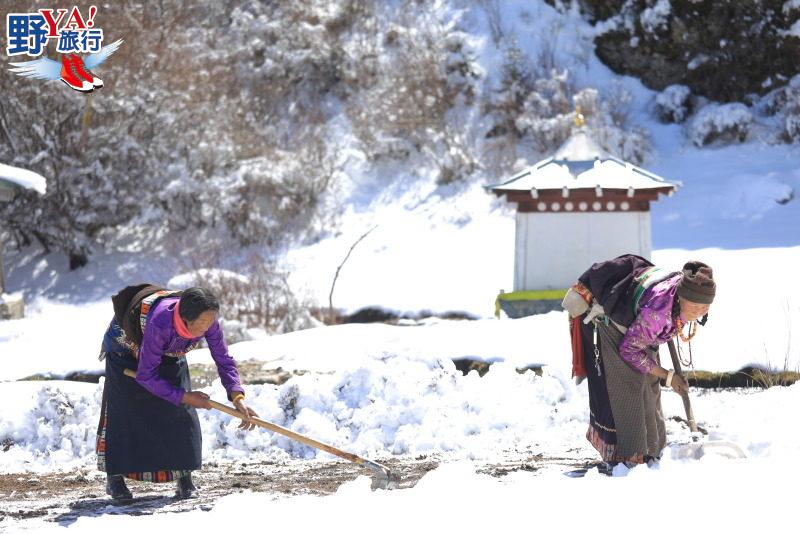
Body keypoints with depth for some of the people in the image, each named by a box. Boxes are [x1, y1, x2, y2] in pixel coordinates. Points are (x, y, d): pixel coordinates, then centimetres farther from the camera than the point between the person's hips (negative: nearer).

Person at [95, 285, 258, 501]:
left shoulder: (208, 321, -31)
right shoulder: (160, 323, -46)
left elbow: (224, 360, -20)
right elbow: (146, 375, -37)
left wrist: (238, 397, -34)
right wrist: (184, 396, -35)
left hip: (169, 355, 5)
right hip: (126, 347, -5)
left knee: (181, 412, -6)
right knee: (124, 411, -9)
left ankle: (184, 477, 3)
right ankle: (114, 477, 6)